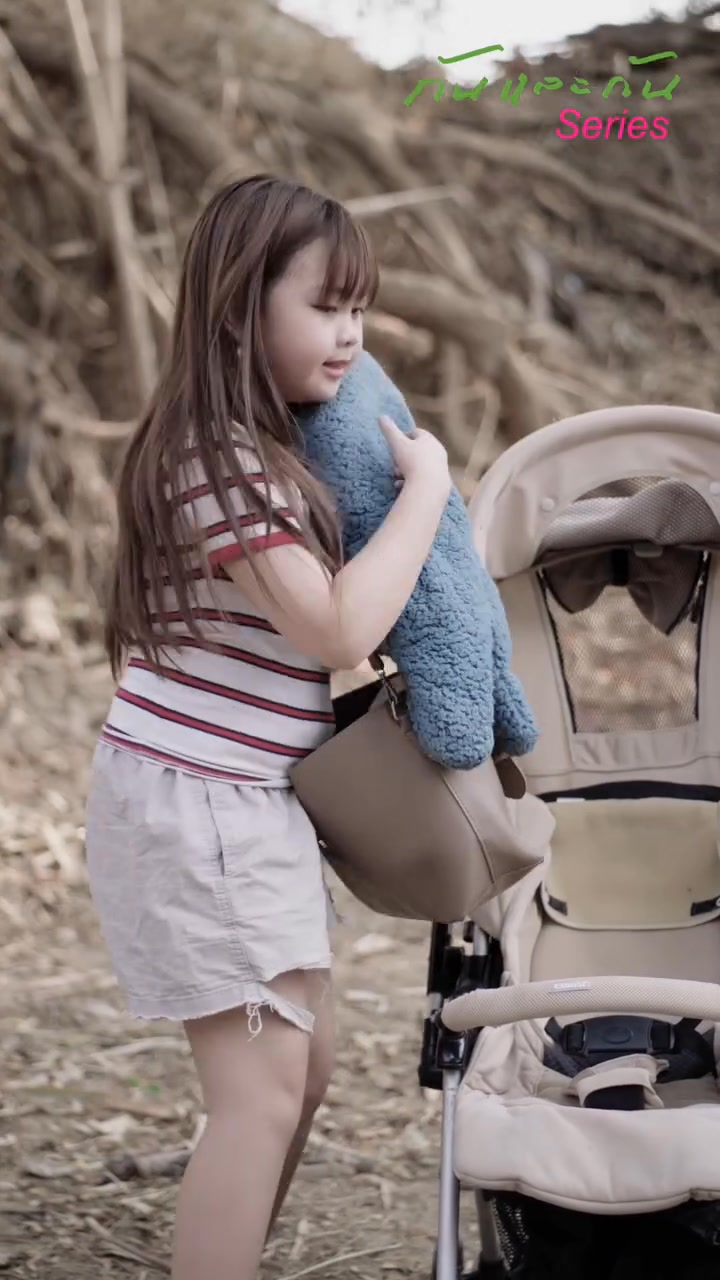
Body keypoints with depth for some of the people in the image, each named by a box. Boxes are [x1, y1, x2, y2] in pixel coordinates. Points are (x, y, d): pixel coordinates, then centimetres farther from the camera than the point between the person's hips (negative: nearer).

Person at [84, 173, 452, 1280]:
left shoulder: (268, 448, 10)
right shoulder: (222, 464, -21)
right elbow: (339, 628, -27)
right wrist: (425, 487, -18)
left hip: (250, 809, 10)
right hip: (194, 809, -10)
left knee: (304, 1067, 16)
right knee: (262, 1090, -9)